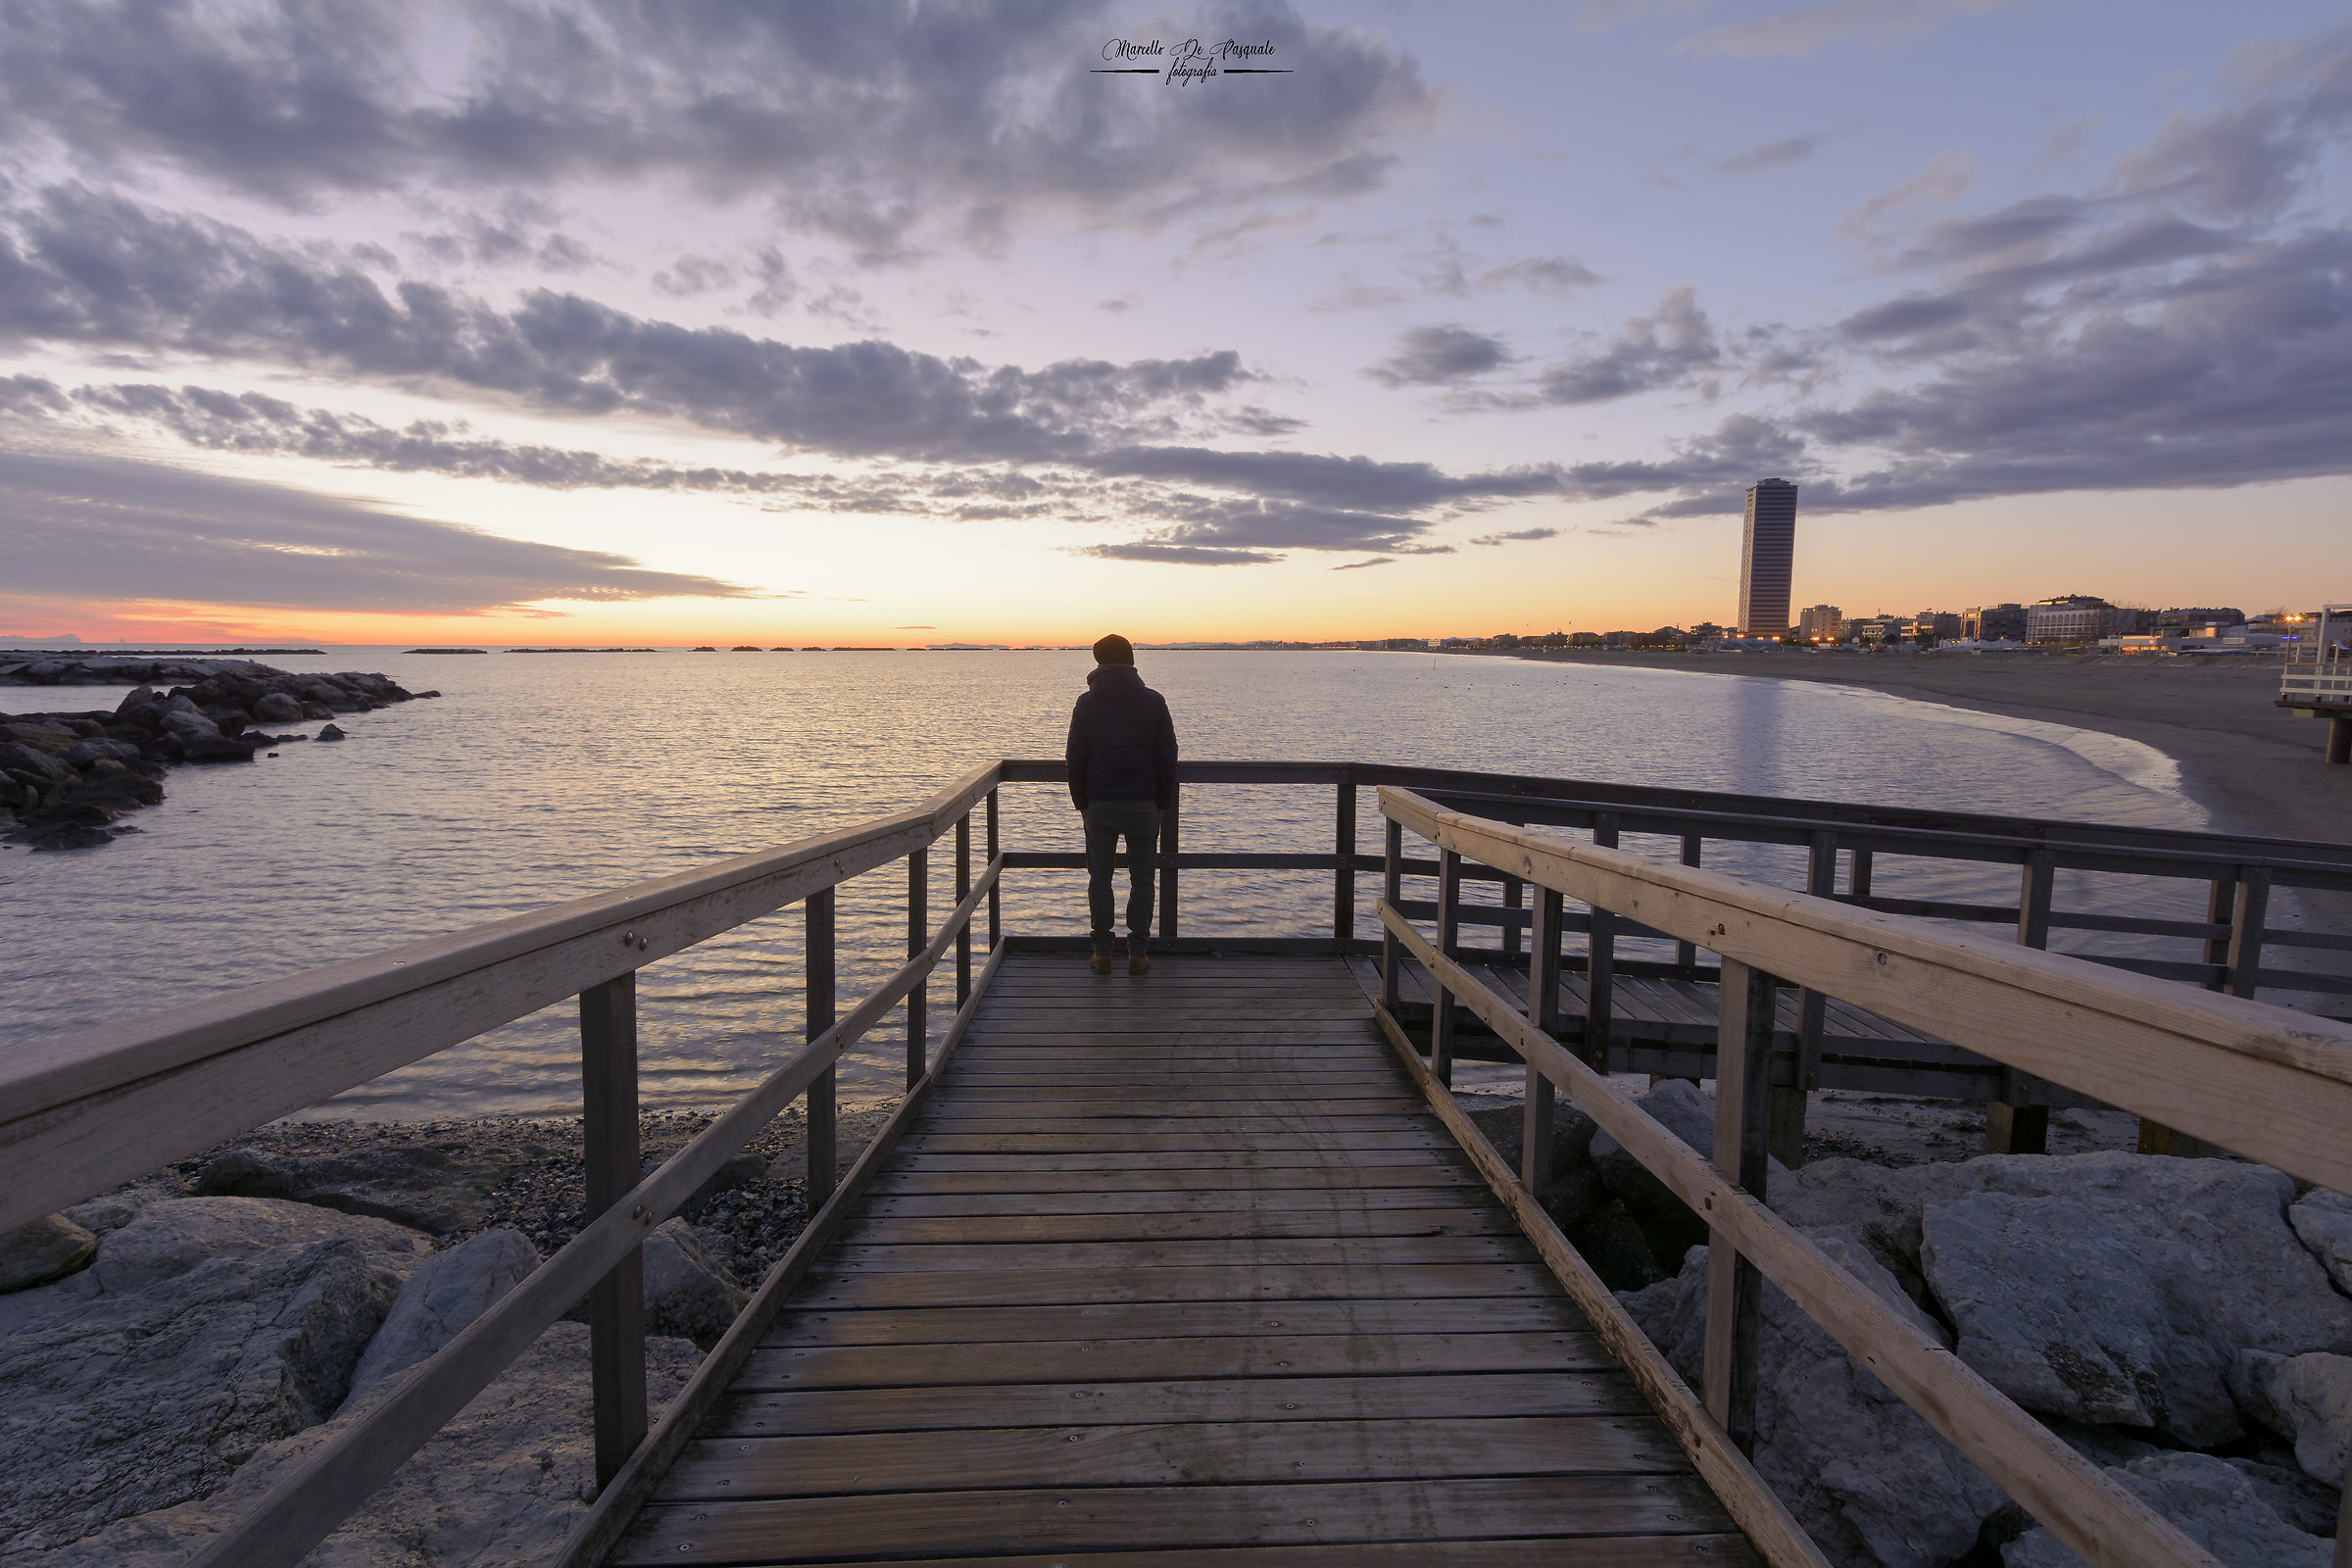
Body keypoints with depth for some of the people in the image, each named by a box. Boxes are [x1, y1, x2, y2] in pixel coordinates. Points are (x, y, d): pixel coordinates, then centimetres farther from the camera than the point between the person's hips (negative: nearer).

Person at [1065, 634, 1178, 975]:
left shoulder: (1086, 703, 0)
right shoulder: (1154, 701, -1)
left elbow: (1075, 759, 3)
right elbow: (1167, 758, 0)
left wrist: (1081, 802, 12)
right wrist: (1163, 803, 8)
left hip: (1100, 805, 0)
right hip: (1143, 805, 0)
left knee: (1100, 877, 10)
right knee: (1142, 878, 8)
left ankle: (1102, 952, 11)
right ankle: (1138, 952, 10)